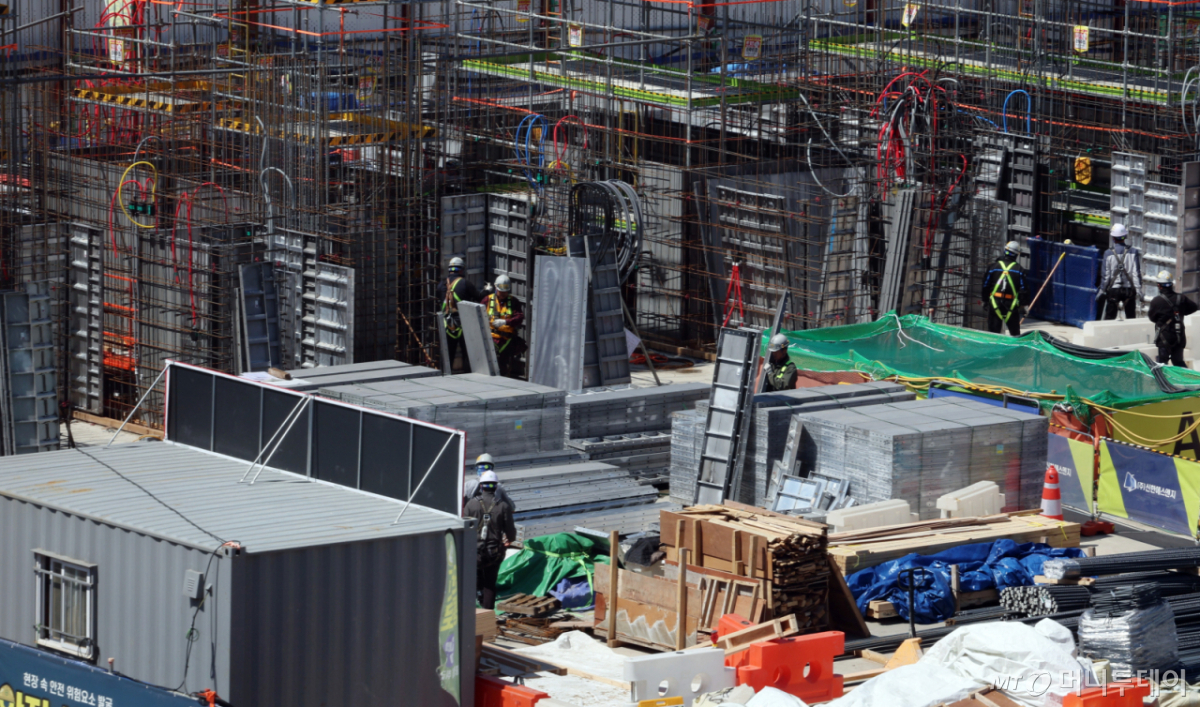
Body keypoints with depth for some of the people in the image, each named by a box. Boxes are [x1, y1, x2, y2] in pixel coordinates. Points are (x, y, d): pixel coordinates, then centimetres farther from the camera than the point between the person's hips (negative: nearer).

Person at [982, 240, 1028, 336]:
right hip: (1012, 303, -1)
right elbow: (1022, 289, -1)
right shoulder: (1019, 269, -1)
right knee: (1015, 331, 9)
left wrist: (985, 301, 15)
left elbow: (986, 285, 5)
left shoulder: (994, 266, 2)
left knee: (993, 329, 5)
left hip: (995, 301, 1)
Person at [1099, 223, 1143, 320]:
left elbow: (1105, 274, -5)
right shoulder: (1133, 252, -5)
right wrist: (1138, 289, -1)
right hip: (1129, 289, 1)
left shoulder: (1108, 253, -7)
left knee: (1110, 316, 6)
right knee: (1131, 317, 9)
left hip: (1113, 290, -1)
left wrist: (1102, 290, 4)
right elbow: (1137, 273, -5)